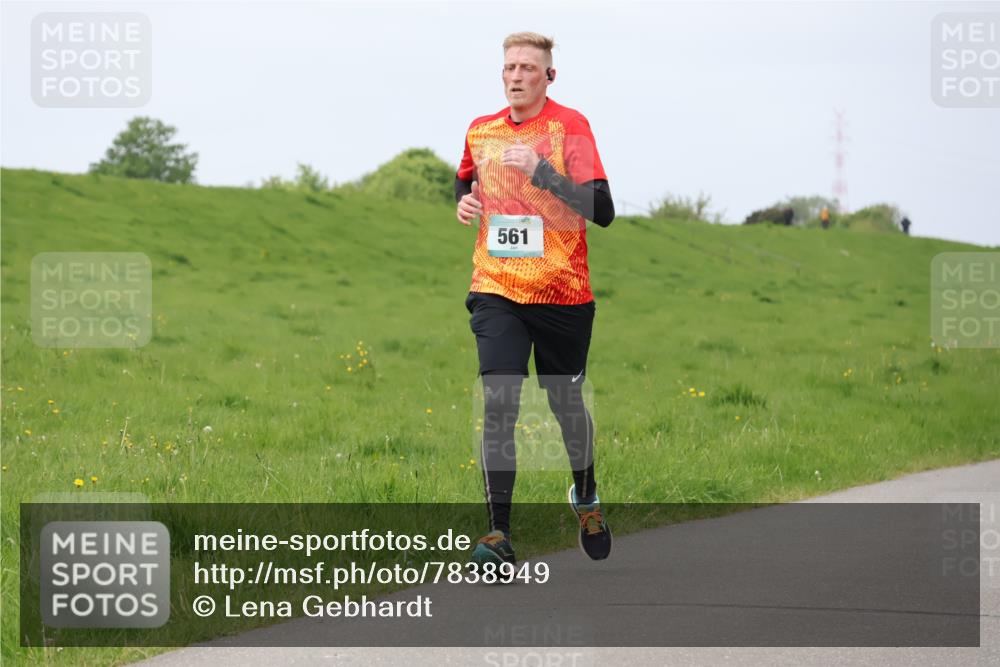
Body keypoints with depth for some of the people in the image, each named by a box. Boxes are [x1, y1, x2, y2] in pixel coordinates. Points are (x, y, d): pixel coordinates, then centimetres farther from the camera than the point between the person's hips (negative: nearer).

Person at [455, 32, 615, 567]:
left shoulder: (569, 125, -8)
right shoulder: (480, 131, 7)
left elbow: (602, 211, -17)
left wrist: (540, 170, -25)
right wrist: (465, 201, 7)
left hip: (562, 293, -2)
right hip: (496, 290, 2)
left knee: (567, 404, 12)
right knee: (498, 404, -13)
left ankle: (585, 497, 41)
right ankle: (498, 534, -14)